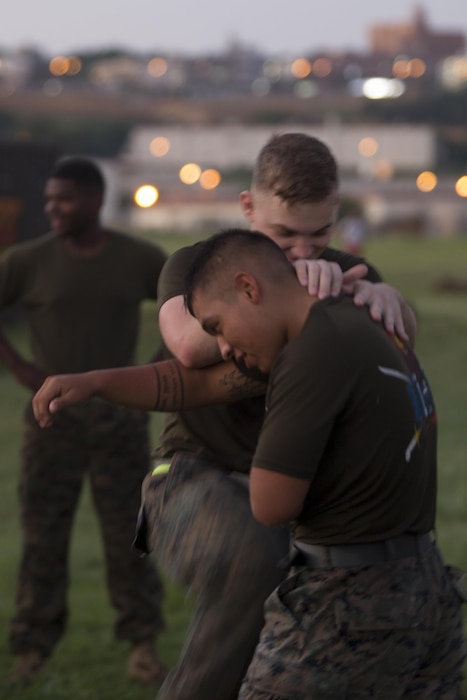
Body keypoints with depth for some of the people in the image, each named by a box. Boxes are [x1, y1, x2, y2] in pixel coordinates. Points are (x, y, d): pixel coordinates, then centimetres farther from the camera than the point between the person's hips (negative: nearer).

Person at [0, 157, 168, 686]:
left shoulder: (140, 259, -1)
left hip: (120, 417, 0)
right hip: (52, 418, 0)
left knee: (128, 533, 2)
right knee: (43, 535, 1)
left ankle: (142, 644, 9)